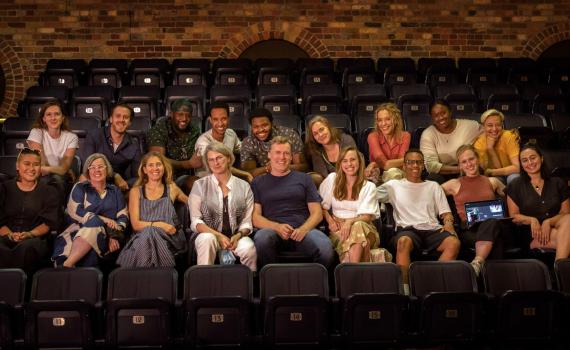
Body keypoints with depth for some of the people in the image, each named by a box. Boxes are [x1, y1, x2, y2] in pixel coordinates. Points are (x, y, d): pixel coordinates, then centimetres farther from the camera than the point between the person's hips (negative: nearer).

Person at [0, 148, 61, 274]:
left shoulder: (49, 192, 18)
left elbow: (49, 223, 6)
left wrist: (30, 234, -13)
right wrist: (10, 235, -12)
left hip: (35, 239, 0)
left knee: (27, 246, -39)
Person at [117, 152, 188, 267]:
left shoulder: (172, 189, 15)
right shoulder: (136, 191, 13)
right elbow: (135, 224, 3)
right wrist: (159, 224, -11)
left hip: (168, 237, 0)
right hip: (143, 237, 0)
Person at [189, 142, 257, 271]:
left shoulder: (244, 186, 8)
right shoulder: (200, 186, 4)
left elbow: (247, 222, 5)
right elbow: (195, 221, -1)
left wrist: (238, 236, -15)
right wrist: (218, 235, -15)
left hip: (236, 237, 1)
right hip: (210, 234, -1)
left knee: (248, 248, -31)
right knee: (207, 239, -35)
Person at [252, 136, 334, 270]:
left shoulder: (304, 179, 20)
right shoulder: (258, 183, 19)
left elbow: (317, 213, 13)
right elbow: (255, 217, 10)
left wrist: (303, 229, -9)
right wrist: (277, 227, -11)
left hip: (303, 230, 0)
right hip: (272, 230, 0)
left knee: (325, 248, -34)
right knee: (262, 238, -37)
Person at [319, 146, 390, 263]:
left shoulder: (369, 187, 7)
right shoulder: (332, 179, 11)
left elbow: (367, 216, -3)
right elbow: (322, 205, 15)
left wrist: (350, 222, -23)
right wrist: (330, 220, -4)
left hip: (364, 228, 0)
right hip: (338, 228, 0)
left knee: (358, 227, -39)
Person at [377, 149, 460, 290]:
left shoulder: (434, 186, 27)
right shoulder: (394, 185, 20)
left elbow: (446, 213, 21)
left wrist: (448, 223, -1)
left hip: (433, 229, 3)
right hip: (407, 229, -2)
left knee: (454, 242, -31)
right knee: (404, 241, -40)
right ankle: (404, 288, -38)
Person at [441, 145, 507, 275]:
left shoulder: (492, 181, 25)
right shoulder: (455, 184, 19)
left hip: (492, 224, 1)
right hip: (468, 230, -1)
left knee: (490, 222, -40)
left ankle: (477, 263, -51)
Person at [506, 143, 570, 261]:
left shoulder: (558, 183, 15)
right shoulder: (515, 186, 10)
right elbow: (514, 216, 7)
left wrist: (548, 222, -14)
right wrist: (531, 220, -15)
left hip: (554, 228, 3)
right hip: (532, 234, -3)